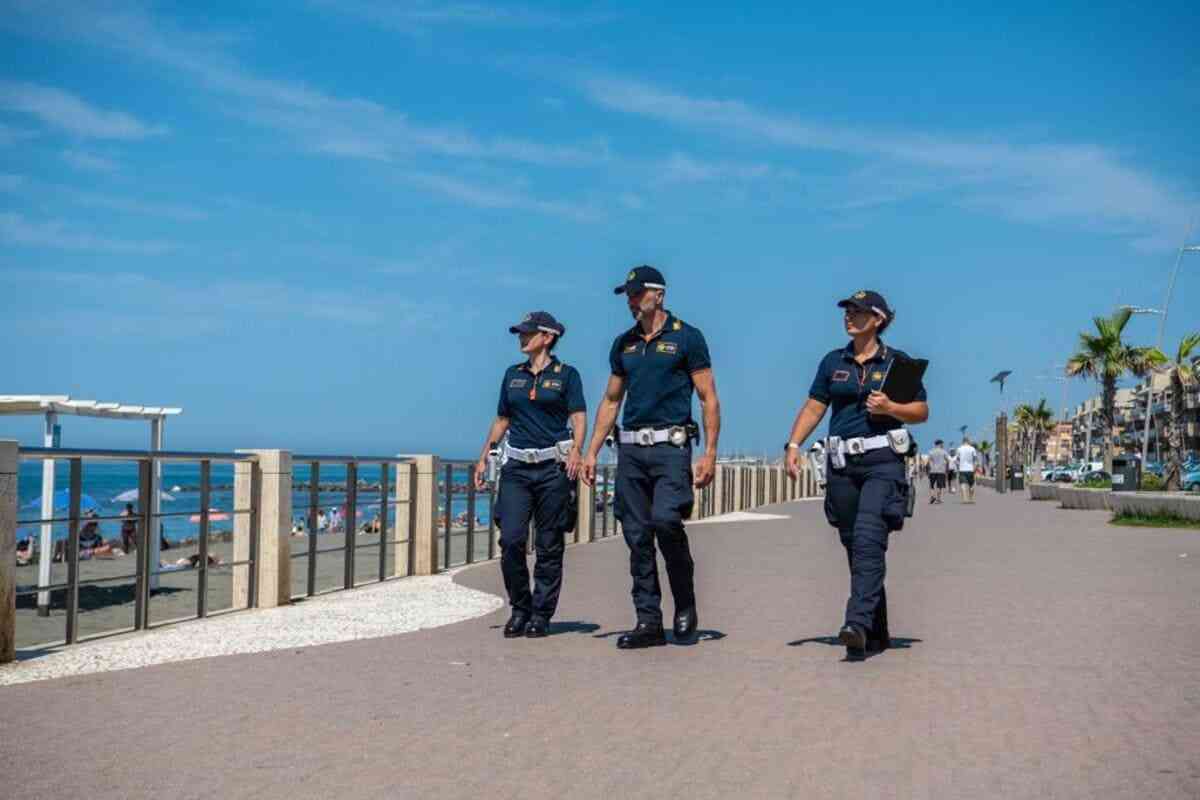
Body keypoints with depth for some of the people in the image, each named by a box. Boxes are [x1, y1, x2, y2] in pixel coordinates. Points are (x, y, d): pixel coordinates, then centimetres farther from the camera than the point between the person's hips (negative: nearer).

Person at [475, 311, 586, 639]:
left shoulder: (566, 375, 2)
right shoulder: (513, 374, 14)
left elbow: (579, 418, -6)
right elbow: (501, 420, 19)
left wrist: (576, 451, -23)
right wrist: (483, 458, 13)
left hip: (553, 466, -3)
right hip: (517, 466, 3)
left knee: (549, 545, 1)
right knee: (511, 539, -8)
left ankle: (541, 614, 10)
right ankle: (519, 609, 7)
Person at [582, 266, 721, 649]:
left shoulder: (686, 337, 1)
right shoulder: (623, 344, 16)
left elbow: (709, 399, -1)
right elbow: (610, 401, 21)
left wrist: (710, 453, -10)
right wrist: (591, 452, 13)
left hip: (670, 446, -5)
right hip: (630, 449, 5)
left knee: (665, 520, -21)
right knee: (637, 536, 3)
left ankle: (686, 603, 2)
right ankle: (648, 622, 10)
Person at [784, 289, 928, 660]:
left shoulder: (897, 361, 4)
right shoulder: (833, 362, 13)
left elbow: (922, 411, 5)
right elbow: (813, 408, 10)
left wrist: (889, 407, -13)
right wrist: (794, 444, -3)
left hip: (883, 461, -4)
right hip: (841, 462, 4)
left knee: (868, 540, -20)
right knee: (854, 546, 7)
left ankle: (858, 624, -27)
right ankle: (877, 633, 18)